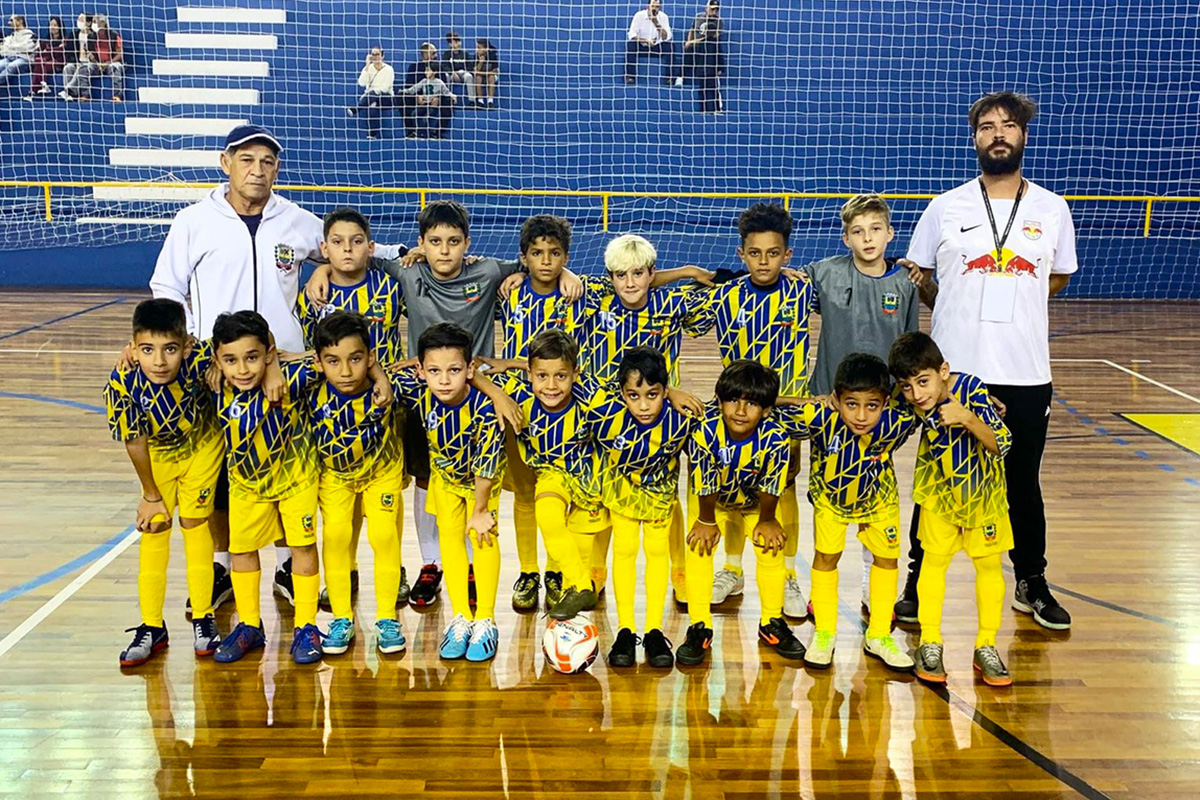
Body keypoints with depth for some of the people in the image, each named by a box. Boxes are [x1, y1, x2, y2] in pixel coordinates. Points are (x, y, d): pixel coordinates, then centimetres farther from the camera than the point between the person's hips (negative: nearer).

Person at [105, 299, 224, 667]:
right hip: (157, 456, 1)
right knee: (154, 528, 3)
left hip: (201, 447, -1)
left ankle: (203, 618, 16)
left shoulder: (199, 362, -36)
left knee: (194, 522, 0)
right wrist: (151, 494, -6)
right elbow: (134, 443, -17)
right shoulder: (122, 384, -31)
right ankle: (152, 627, 16)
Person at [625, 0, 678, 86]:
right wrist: (645, 40, -34)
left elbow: (666, 38, -17)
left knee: (670, 45, -25)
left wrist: (657, 23, -29)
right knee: (630, 43, -30)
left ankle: (669, 77, -20)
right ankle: (630, 76, -24)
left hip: (657, 47, 1)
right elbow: (632, 35, -19)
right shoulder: (639, 15, -12)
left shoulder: (663, 17, -8)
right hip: (641, 47, -1)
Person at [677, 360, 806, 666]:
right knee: (698, 549, -11)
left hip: (754, 501, 1)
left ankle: (772, 623, 15)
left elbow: (770, 488, -19)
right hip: (711, 499, -1)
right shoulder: (705, 430, -38)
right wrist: (706, 521, -12)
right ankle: (700, 628, 1)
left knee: (771, 549, -4)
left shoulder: (774, 437, -35)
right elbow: (705, 484, -23)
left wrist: (767, 520, -6)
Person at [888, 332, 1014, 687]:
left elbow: (1002, 445, -31)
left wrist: (968, 419, -43)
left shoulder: (972, 389, -31)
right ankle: (930, 643, 12)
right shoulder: (911, 404, -21)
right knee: (934, 558, 1)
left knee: (988, 562, 3)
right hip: (940, 489, 2)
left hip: (982, 488, -1)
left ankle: (986, 647, 15)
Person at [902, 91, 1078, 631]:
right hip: (953, 370, -1)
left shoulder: (1052, 210, 4)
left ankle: (1032, 583, 29)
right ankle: (918, 580, 21)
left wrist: (1012, 305, 10)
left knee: (1023, 482, 13)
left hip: (1026, 374, 1)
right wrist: (961, 311, 10)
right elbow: (916, 277, 11)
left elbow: (1058, 278, 18)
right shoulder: (945, 208, 0)